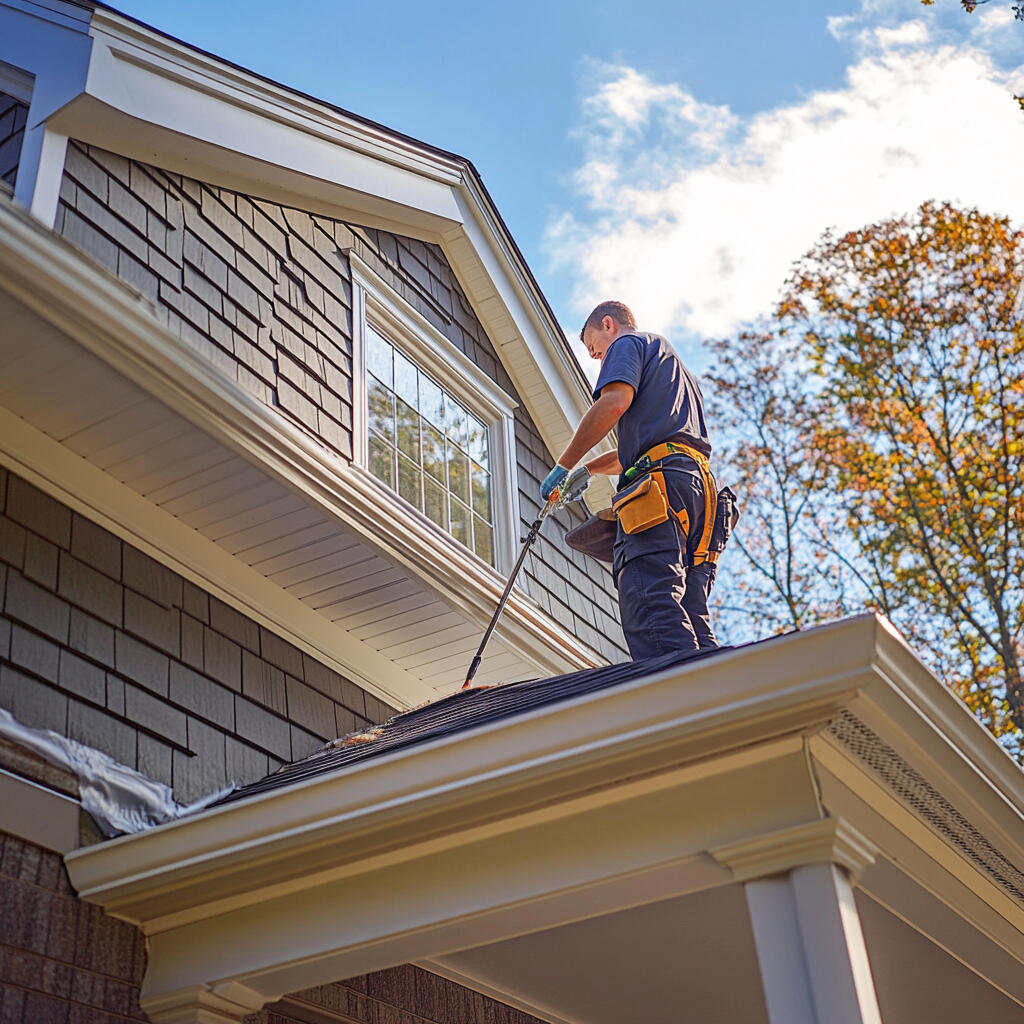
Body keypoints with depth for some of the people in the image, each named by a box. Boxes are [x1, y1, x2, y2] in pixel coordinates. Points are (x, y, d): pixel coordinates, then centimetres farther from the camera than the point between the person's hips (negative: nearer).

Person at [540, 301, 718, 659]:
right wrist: (587, 469, 42)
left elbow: (614, 401, -8)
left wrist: (563, 466, -4)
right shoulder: (677, 366, 40)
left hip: (660, 481, -9)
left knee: (650, 611, -23)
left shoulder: (628, 343, 13)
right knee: (691, 620, 1)